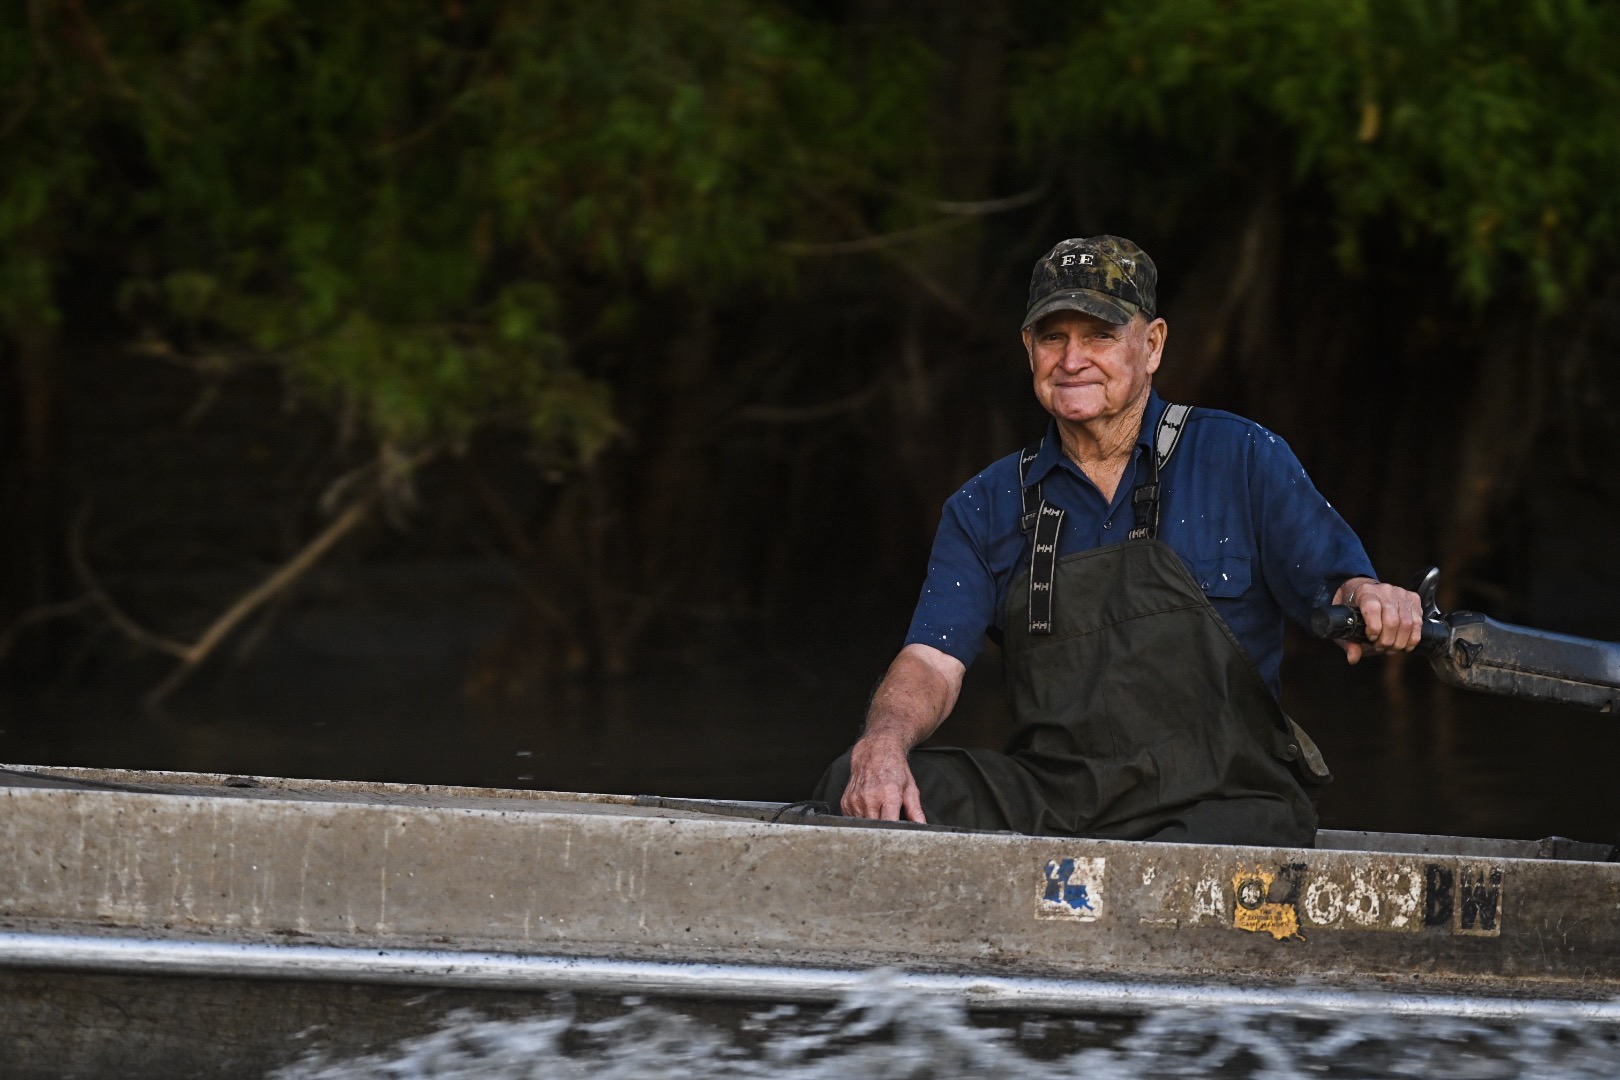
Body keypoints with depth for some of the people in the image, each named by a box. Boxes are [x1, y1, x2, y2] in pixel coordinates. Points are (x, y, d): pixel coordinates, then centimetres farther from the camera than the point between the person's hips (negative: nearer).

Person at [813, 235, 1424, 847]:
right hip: (1052, 796, 4)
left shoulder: (1238, 459, 8)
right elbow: (934, 660, 4)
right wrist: (884, 743, -19)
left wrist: (1364, 599, -24)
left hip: (1223, 802, -3)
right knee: (853, 787, -19)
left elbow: (1332, 584, 2)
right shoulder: (986, 509, 15)